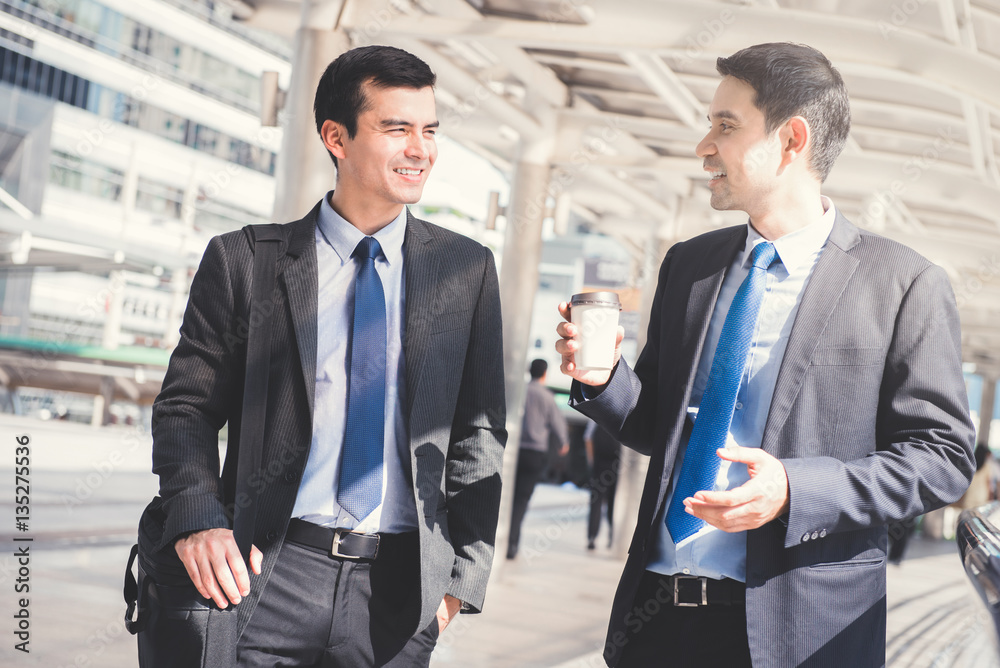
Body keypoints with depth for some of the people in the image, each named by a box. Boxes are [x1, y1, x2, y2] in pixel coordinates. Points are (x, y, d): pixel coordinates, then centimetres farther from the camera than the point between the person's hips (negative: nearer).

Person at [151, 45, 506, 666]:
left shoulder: (468, 270, 7)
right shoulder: (244, 260, 2)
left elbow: (478, 432, 8)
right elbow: (186, 406, 5)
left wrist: (463, 574, 1)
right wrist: (197, 519, -12)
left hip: (399, 591, 2)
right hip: (268, 573, -1)